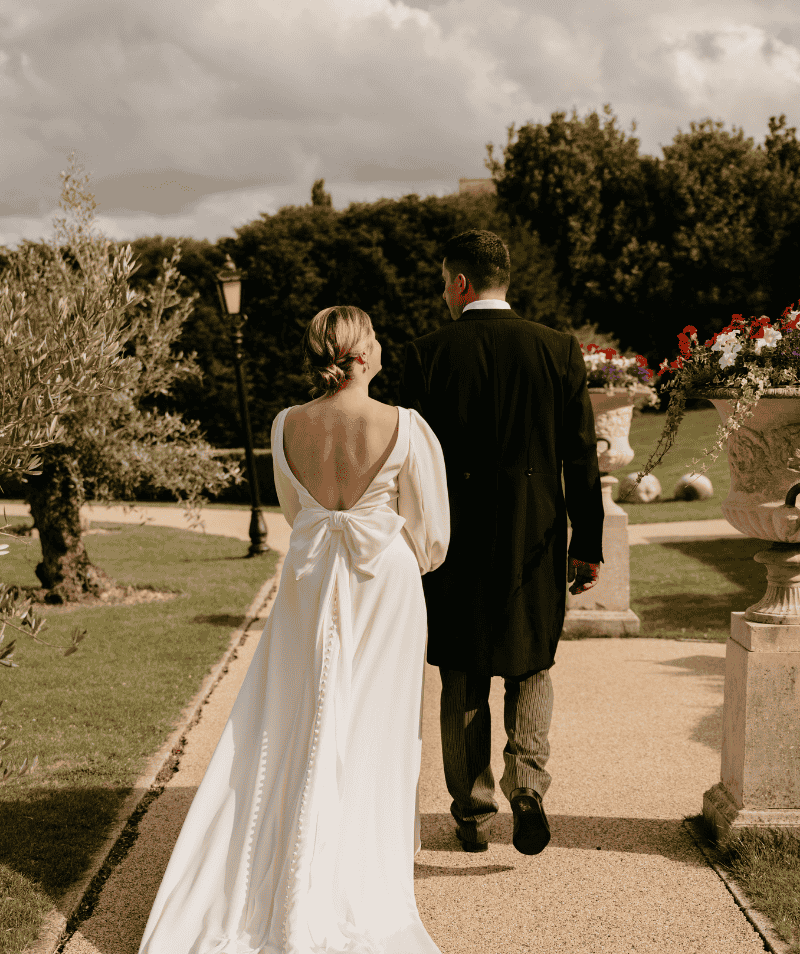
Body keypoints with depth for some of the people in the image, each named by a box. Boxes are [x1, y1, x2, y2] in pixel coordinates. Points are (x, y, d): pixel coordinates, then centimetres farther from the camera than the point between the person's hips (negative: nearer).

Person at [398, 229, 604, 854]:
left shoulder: (428, 355, -7)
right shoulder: (559, 351, -2)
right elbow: (582, 457, -2)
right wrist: (589, 545, 6)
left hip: (454, 539, -1)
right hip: (536, 541, 1)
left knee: (464, 682, 13)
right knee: (531, 668, 18)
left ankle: (474, 815, 20)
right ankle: (528, 787, -1)